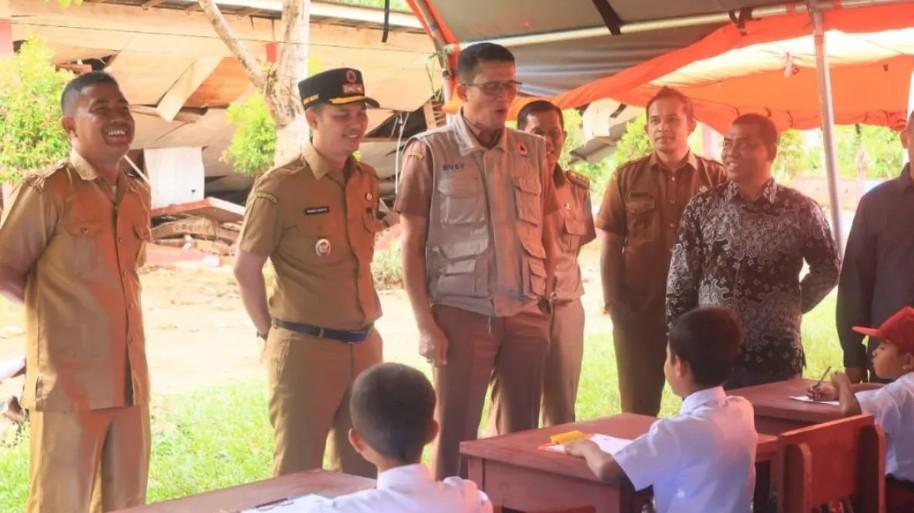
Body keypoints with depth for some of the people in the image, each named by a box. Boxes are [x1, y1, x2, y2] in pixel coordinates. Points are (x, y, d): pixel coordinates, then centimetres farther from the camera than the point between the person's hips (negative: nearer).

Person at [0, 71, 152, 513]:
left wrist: (99, 309, 10)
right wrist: (55, 309, 4)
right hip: (68, 385, -6)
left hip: (130, 382, 6)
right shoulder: (47, 190, -8)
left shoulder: (139, 192, 11)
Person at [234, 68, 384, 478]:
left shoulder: (367, 181, 7)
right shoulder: (279, 187, -14)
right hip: (305, 349, -6)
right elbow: (245, 269, -7)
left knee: (364, 471, 16)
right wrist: (270, 333, -1)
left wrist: (363, 334, 15)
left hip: (364, 345, 6)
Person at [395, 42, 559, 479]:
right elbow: (412, 245, -4)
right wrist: (426, 323, -8)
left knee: (522, 434, 10)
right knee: (456, 434, 4)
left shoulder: (533, 151, 8)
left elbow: (544, 233, 13)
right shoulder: (429, 151, -4)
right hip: (462, 313, -4)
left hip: (526, 314, 4)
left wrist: (546, 299, 8)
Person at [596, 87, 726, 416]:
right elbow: (611, 245, 5)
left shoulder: (715, 177, 3)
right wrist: (613, 304, -3)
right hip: (639, 312, 0)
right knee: (637, 411, 9)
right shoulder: (626, 177, 5)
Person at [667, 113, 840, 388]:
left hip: (777, 359, -1)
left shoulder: (801, 210, -2)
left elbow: (828, 269, 12)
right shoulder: (701, 208, 1)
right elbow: (679, 284, 3)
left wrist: (793, 306, 5)